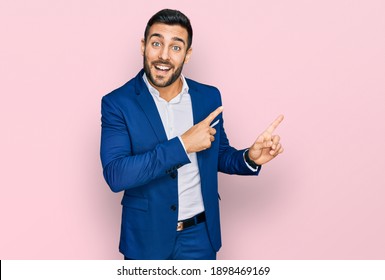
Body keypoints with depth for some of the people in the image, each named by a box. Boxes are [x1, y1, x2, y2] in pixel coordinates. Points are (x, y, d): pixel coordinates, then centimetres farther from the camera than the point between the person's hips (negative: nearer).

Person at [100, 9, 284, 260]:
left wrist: (250, 158, -13)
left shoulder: (209, 97, -3)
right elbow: (115, 175, -22)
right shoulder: (117, 103, -13)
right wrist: (182, 144, -27)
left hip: (199, 236, 2)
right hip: (146, 237, -2)